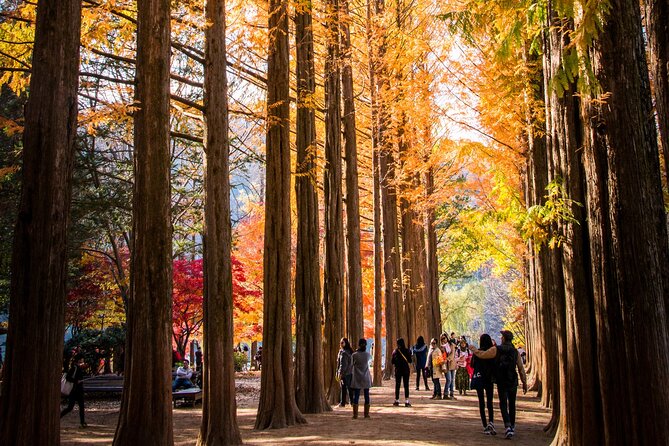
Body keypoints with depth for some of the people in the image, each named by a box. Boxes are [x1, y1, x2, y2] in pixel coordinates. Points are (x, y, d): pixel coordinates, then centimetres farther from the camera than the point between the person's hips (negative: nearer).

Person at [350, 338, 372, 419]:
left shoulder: (354, 355, -9)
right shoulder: (367, 355, -5)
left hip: (357, 379, -1)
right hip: (366, 379, 1)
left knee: (356, 396, 2)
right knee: (366, 396, 9)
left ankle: (355, 414, 0)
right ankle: (366, 414, 10)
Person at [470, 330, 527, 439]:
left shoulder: (496, 349, -7)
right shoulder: (515, 352, 1)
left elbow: (482, 355, 0)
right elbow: (521, 369, 1)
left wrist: (474, 349, 19)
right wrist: (524, 383, 7)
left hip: (501, 382, -2)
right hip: (513, 382, 2)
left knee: (503, 405, 1)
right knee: (512, 404, 16)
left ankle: (508, 427, -15)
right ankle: (512, 427, 23)